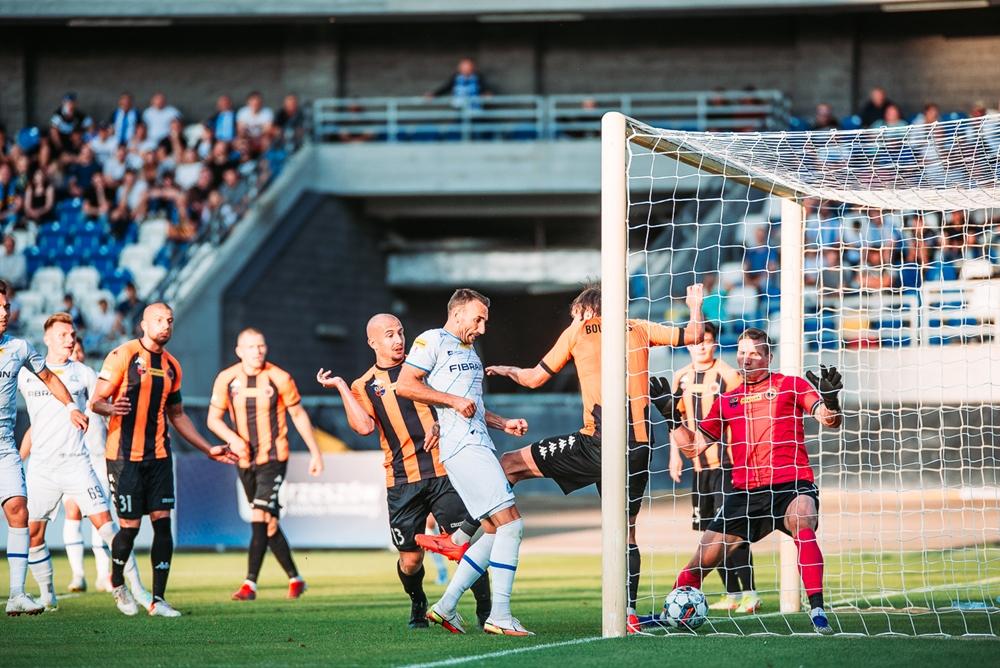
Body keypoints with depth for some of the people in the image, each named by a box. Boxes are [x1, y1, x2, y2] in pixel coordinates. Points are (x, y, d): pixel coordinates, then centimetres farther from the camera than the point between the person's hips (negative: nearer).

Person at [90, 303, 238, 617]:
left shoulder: (171, 366, 14)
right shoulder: (123, 355, -5)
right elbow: (96, 400, -7)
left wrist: (208, 449, 23)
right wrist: (111, 408, -31)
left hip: (158, 455, 5)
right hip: (125, 455, -5)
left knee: (163, 521, -4)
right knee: (130, 526, -6)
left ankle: (158, 599, -2)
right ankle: (117, 582, 22)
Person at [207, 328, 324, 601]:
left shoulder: (279, 379, -8)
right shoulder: (226, 379, -1)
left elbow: (298, 415, 3)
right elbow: (213, 418, 4)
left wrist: (315, 453, 5)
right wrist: (232, 439, -16)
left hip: (274, 458, -4)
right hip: (245, 461, 4)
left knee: (260, 517, -17)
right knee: (269, 524, 11)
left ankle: (250, 584, -17)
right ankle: (295, 579, 24)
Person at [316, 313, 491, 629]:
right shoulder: (364, 386, 8)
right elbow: (364, 426, -9)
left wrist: (440, 424, -3)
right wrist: (341, 387, -7)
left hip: (443, 471, 0)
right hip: (402, 481, 0)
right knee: (410, 559, 0)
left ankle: (485, 611, 1)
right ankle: (418, 605, 28)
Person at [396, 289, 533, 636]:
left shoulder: (469, 350, 27)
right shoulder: (432, 341, -1)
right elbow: (405, 385, -12)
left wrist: (503, 423, 19)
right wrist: (454, 400, -15)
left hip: (479, 445, 10)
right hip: (462, 447, -10)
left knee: (495, 533, 7)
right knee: (510, 523, -15)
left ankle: (446, 606, 11)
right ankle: (499, 616, -15)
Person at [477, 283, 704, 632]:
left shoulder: (577, 331, 9)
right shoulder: (639, 329, 15)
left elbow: (534, 379, 14)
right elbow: (693, 335, 15)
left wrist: (506, 370, 35)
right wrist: (695, 306, 36)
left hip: (597, 444, -4)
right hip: (638, 446, 4)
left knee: (510, 465, 9)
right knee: (626, 531, 15)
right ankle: (629, 612, 6)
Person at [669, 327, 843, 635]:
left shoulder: (790, 386, 6)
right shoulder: (728, 400, 18)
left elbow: (830, 420, -3)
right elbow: (695, 446, 23)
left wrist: (831, 400, -24)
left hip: (791, 485, -4)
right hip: (745, 491, 4)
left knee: (801, 522, -36)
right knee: (706, 556, 2)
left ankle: (817, 610, -39)